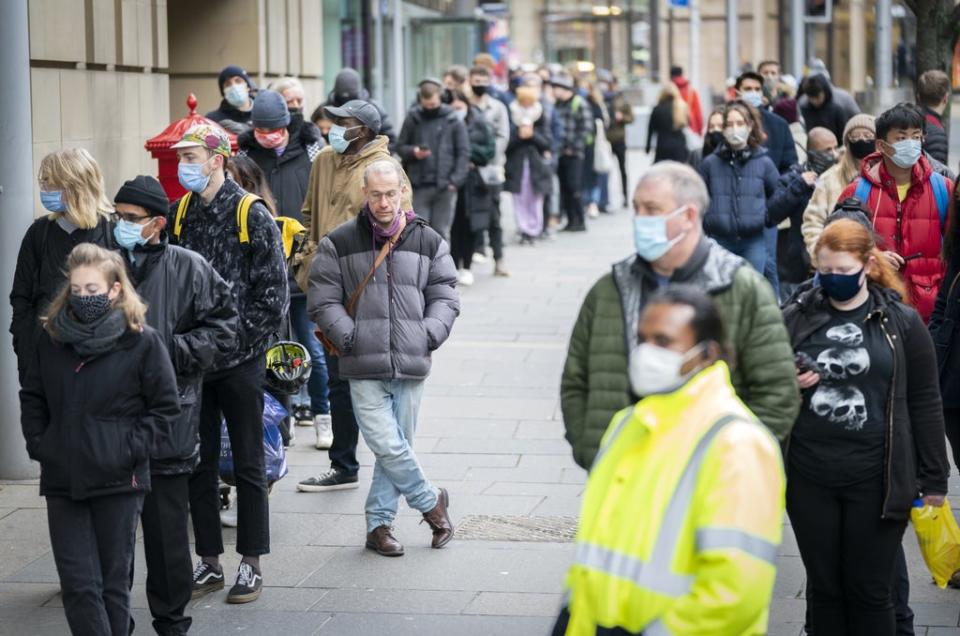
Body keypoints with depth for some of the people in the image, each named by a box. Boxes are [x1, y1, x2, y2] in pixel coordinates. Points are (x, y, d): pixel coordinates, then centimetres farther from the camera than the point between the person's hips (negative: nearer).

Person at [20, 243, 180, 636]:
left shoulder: (141, 341, -6)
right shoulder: (51, 339, 6)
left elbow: (165, 407, -2)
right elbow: (32, 398, 17)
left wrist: (131, 449, -10)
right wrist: (38, 443, 5)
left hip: (119, 482, -3)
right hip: (62, 480, 3)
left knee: (114, 582, 8)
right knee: (78, 585, -2)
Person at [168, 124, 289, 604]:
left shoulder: (252, 216, -9)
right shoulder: (180, 214, 6)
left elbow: (274, 293, -9)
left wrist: (237, 339, -13)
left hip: (239, 361, -5)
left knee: (248, 465, 4)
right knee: (198, 464, 9)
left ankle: (251, 564, 13)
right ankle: (209, 563, 19)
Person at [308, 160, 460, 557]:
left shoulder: (428, 242, 8)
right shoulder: (339, 243, 2)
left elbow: (445, 297, 11)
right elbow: (323, 300, 3)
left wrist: (428, 335, -5)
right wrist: (351, 338, -9)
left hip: (410, 363, 2)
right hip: (364, 366, -2)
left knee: (396, 446, 7)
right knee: (387, 445, -10)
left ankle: (378, 524, 19)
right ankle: (430, 501, 12)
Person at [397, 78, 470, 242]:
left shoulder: (453, 121, 1)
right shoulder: (413, 119, 4)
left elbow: (463, 152, 1)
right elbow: (400, 147, 10)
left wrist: (456, 179, -10)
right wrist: (413, 152, -12)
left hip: (445, 187, 0)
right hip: (419, 185, 0)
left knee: (441, 231, 5)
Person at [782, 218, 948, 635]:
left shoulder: (901, 322, -1)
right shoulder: (794, 318, 3)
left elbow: (925, 404, 2)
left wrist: (934, 480, 1)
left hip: (876, 481, -2)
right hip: (809, 479, 2)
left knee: (870, 592, 6)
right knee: (824, 588, 11)